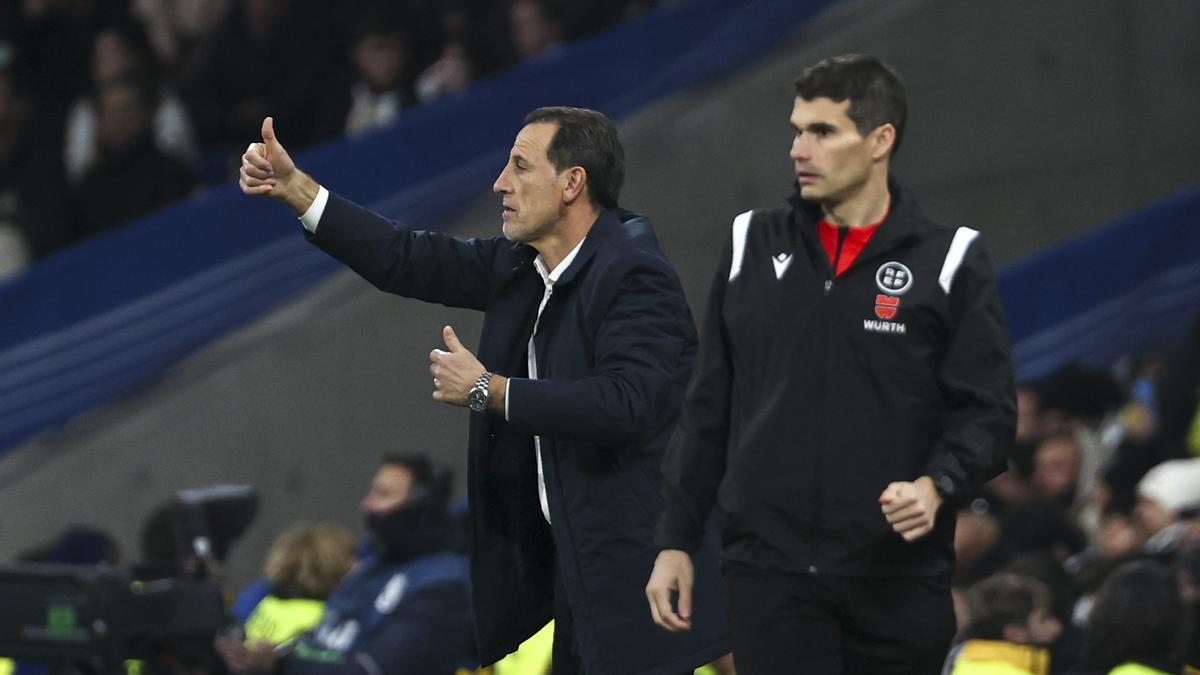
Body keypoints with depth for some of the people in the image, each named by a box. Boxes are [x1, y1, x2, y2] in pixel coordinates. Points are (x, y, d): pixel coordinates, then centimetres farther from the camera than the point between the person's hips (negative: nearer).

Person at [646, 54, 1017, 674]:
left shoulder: (947, 261, 1)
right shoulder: (753, 245, 9)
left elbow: (986, 411, 0)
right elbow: (708, 407, 13)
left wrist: (937, 486, -20)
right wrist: (676, 539, 10)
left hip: (899, 576, -1)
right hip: (770, 570, 1)